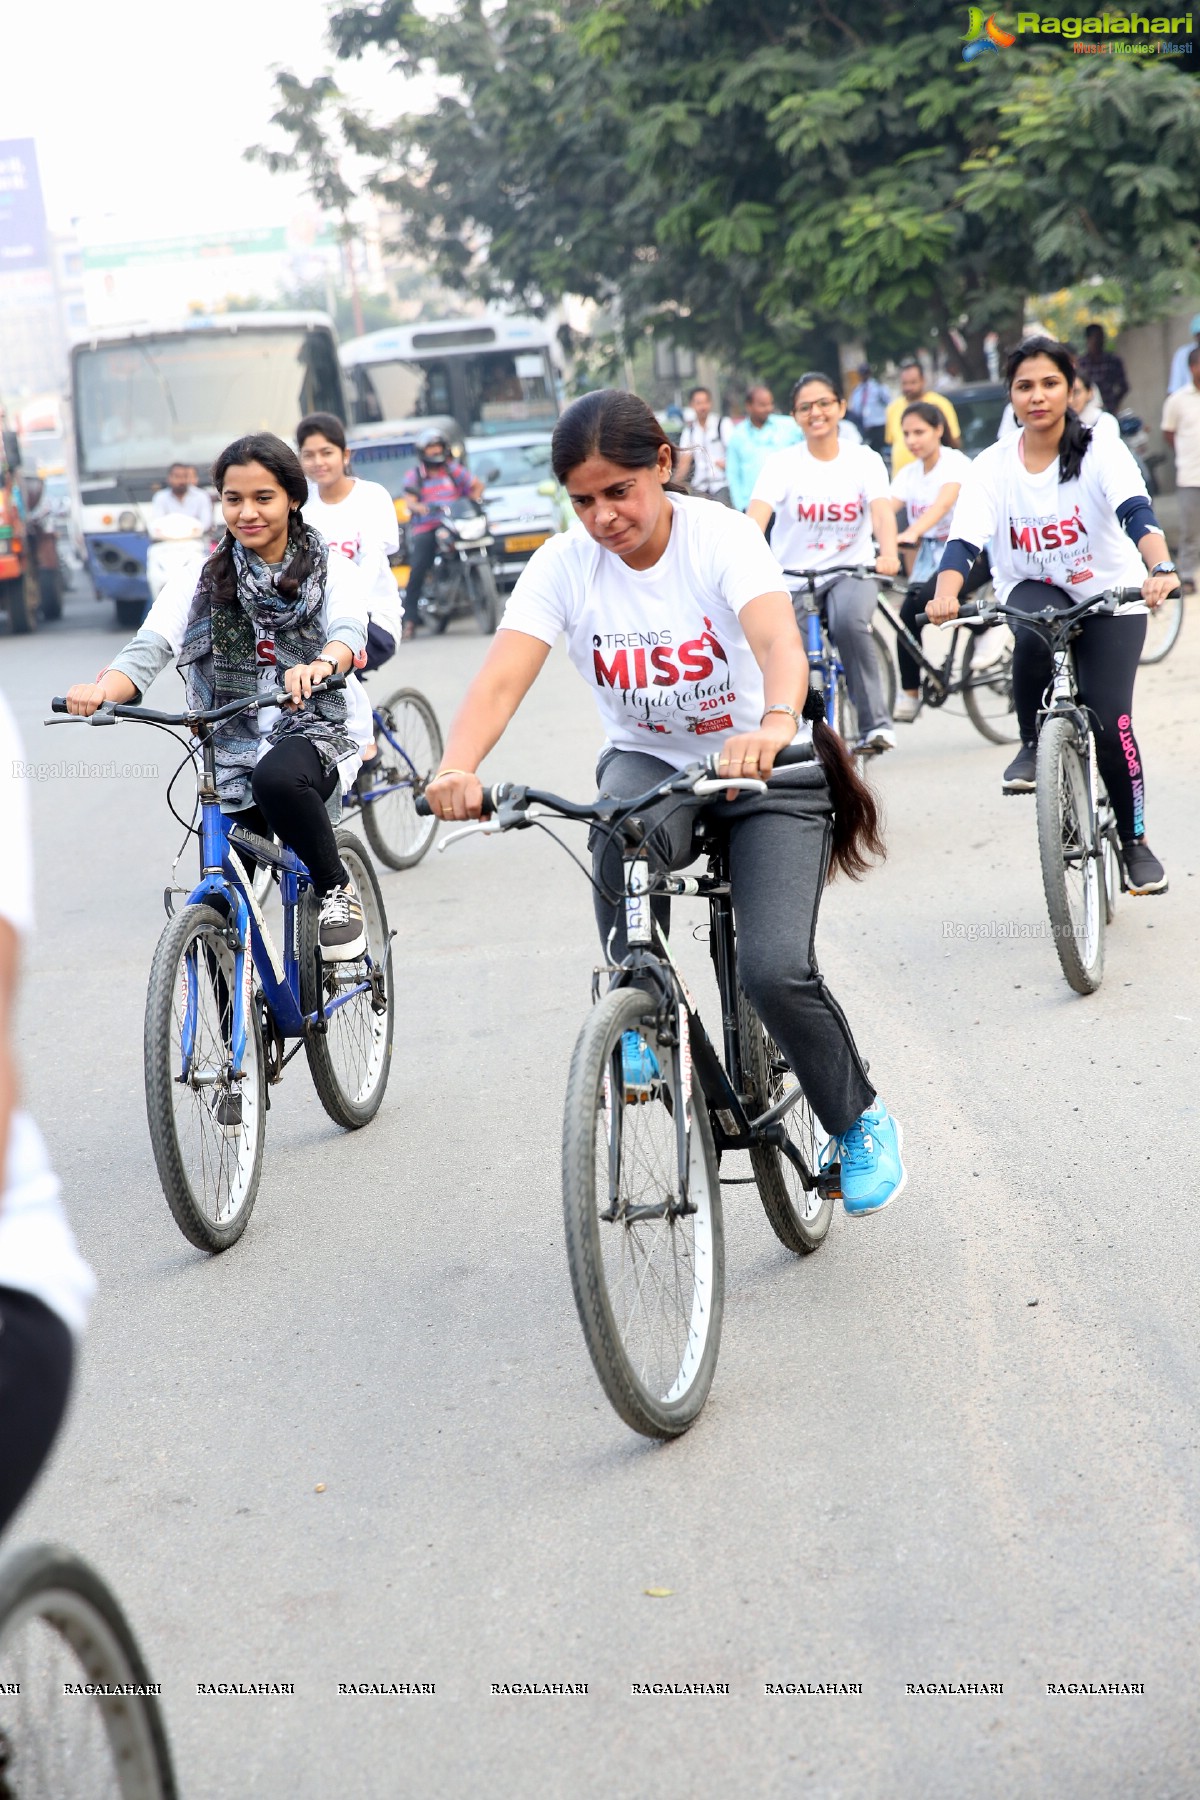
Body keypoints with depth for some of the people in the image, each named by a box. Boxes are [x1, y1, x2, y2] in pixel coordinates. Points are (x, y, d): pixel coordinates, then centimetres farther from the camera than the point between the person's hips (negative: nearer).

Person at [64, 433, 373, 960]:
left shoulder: (332, 571, 2)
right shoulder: (200, 581, 6)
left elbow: (348, 630, -19)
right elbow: (148, 649, -9)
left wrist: (320, 665, -44)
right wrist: (100, 690, -32)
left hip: (310, 737, -2)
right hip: (229, 762, 3)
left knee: (276, 776, -38)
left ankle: (337, 889, -15)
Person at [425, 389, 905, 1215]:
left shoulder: (722, 536, -20)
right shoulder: (565, 564, -12)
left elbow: (779, 638, -39)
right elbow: (503, 678, -25)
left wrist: (775, 724, -61)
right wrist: (457, 767, -46)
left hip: (763, 772, -2)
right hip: (649, 762, 2)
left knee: (777, 971, -20)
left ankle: (862, 1124, 9)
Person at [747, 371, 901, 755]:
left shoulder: (865, 460, 0)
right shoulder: (782, 463, -3)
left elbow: (882, 510, -17)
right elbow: (757, 514, -18)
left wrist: (888, 554, -39)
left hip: (851, 571, -1)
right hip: (793, 575, 1)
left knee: (849, 622, -32)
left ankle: (875, 723, -21)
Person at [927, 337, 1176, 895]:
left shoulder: (1101, 452, -15)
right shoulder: (992, 466, -10)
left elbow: (1137, 513, -31)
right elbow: (964, 539, -22)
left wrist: (1160, 569, -51)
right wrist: (945, 594, -43)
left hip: (1108, 596, -1)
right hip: (1034, 590, 1)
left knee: (1109, 721, -14)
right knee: (1033, 631, -36)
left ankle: (1135, 840, 9)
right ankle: (1033, 745, -12)